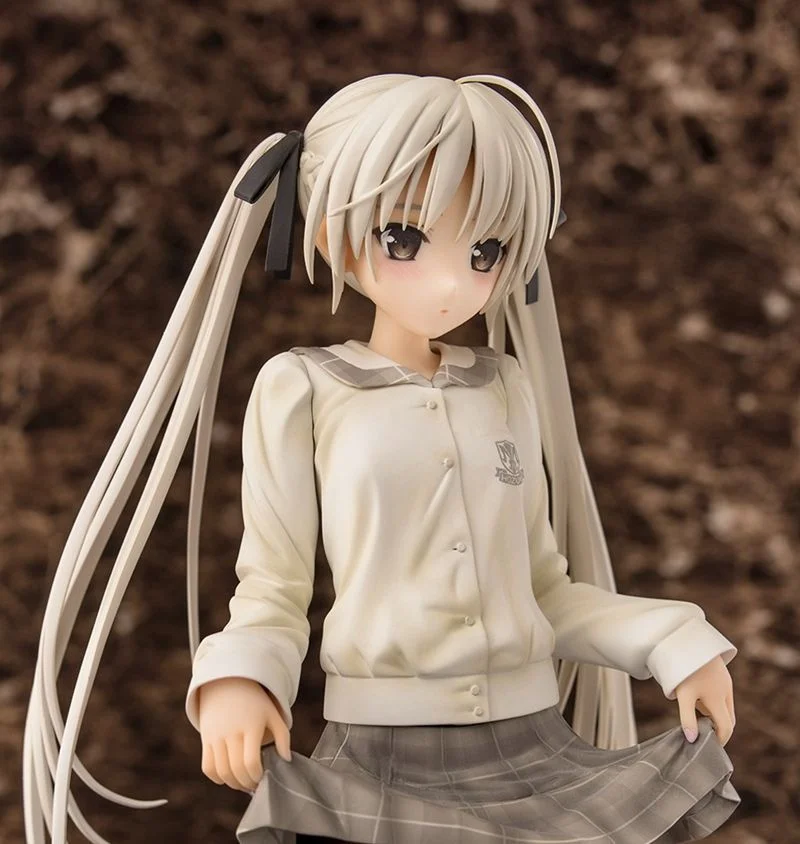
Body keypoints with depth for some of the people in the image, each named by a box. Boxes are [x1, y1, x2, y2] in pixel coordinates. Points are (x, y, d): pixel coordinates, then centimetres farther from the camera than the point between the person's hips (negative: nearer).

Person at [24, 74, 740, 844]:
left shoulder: (507, 389, 9)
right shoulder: (304, 390, -2)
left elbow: (542, 586, 12)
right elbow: (272, 590, -2)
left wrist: (673, 644, 1)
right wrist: (239, 678, -21)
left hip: (528, 750, 4)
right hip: (380, 758, -3)